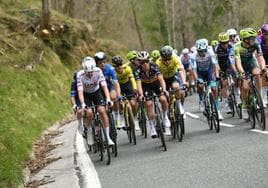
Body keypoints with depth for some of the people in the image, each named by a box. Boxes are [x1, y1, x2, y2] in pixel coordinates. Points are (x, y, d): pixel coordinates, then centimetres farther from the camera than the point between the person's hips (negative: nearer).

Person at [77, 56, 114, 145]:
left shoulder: (98, 71, -26)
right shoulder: (80, 75, -29)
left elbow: (104, 86, -29)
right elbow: (80, 91, -33)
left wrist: (108, 99, -41)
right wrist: (82, 104, -46)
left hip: (96, 92, 1)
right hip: (86, 94, -1)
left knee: (102, 110, -18)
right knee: (89, 113, -21)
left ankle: (108, 137, -12)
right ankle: (89, 133, 4)